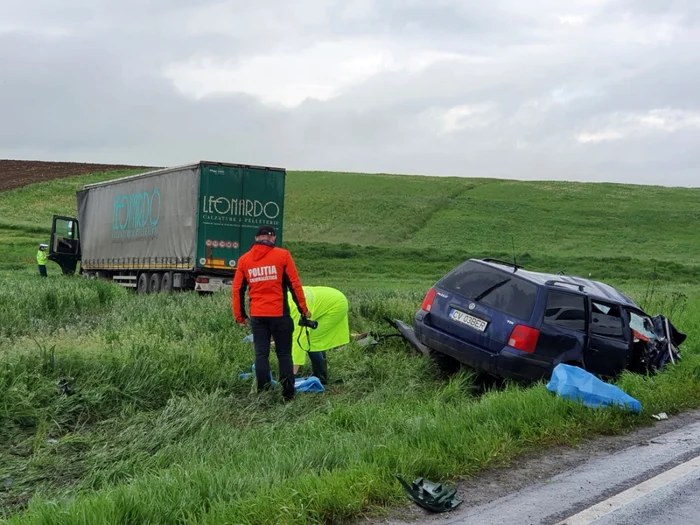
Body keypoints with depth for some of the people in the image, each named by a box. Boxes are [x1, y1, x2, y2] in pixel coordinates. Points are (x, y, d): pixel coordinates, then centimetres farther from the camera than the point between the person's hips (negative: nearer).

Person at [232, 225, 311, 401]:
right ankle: (288, 393, 9)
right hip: (279, 314, -2)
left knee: (261, 355, 7)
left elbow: (237, 289, 8)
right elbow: (295, 284, -3)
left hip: (257, 315, 2)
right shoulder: (282, 255, -3)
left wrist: (239, 316, 16)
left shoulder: (244, 259, 6)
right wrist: (303, 309, 5)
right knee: (284, 354, 7)